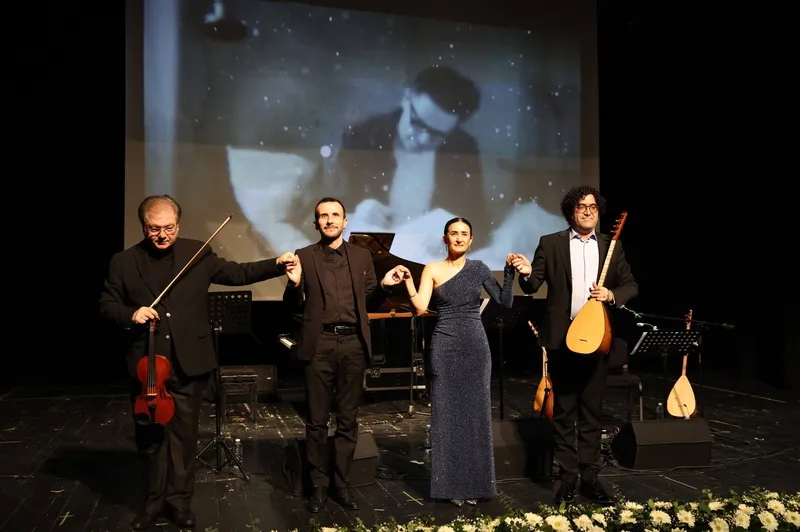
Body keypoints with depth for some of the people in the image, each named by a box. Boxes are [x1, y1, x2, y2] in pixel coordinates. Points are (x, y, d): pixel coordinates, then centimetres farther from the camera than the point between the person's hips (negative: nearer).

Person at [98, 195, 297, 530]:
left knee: (184, 435, 10)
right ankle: (154, 500, 30)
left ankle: (180, 500, 25)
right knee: (149, 436, 13)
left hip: (187, 364, 0)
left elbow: (237, 274, 6)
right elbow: (107, 304, 6)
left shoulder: (197, 253, 1)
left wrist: (276, 265, -4)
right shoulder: (123, 262, 0)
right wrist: (130, 314, -15)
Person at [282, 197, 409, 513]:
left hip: (353, 343, 2)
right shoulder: (304, 257, 3)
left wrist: (385, 285, -7)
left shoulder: (362, 256, 9)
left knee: (348, 419, 9)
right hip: (319, 344, -2)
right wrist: (294, 283, -16)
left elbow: (369, 302, 11)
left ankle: (341, 484, 22)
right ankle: (319, 485, 19)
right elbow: (294, 308, 3)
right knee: (317, 420, 5)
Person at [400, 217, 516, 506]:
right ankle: (452, 484, 14)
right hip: (445, 346, -1)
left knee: (476, 413, 6)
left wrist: (510, 272, -8)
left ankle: (475, 482, 19)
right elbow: (420, 308, -8)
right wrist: (408, 280, -16)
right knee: (447, 414, 3)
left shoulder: (479, 268, 5)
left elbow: (505, 302, -1)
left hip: (475, 346, 1)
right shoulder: (432, 269, 2)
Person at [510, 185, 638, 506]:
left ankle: (590, 477, 19)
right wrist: (527, 273, -22)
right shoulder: (550, 243, 3)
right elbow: (533, 286, 0)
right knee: (564, 412, 6)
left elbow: (631, 286, 11)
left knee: (592, 412, 9)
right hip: (561, 339, -2)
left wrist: (612, 294, -9)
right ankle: (568, 477, 16)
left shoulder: (612, 246, 10)